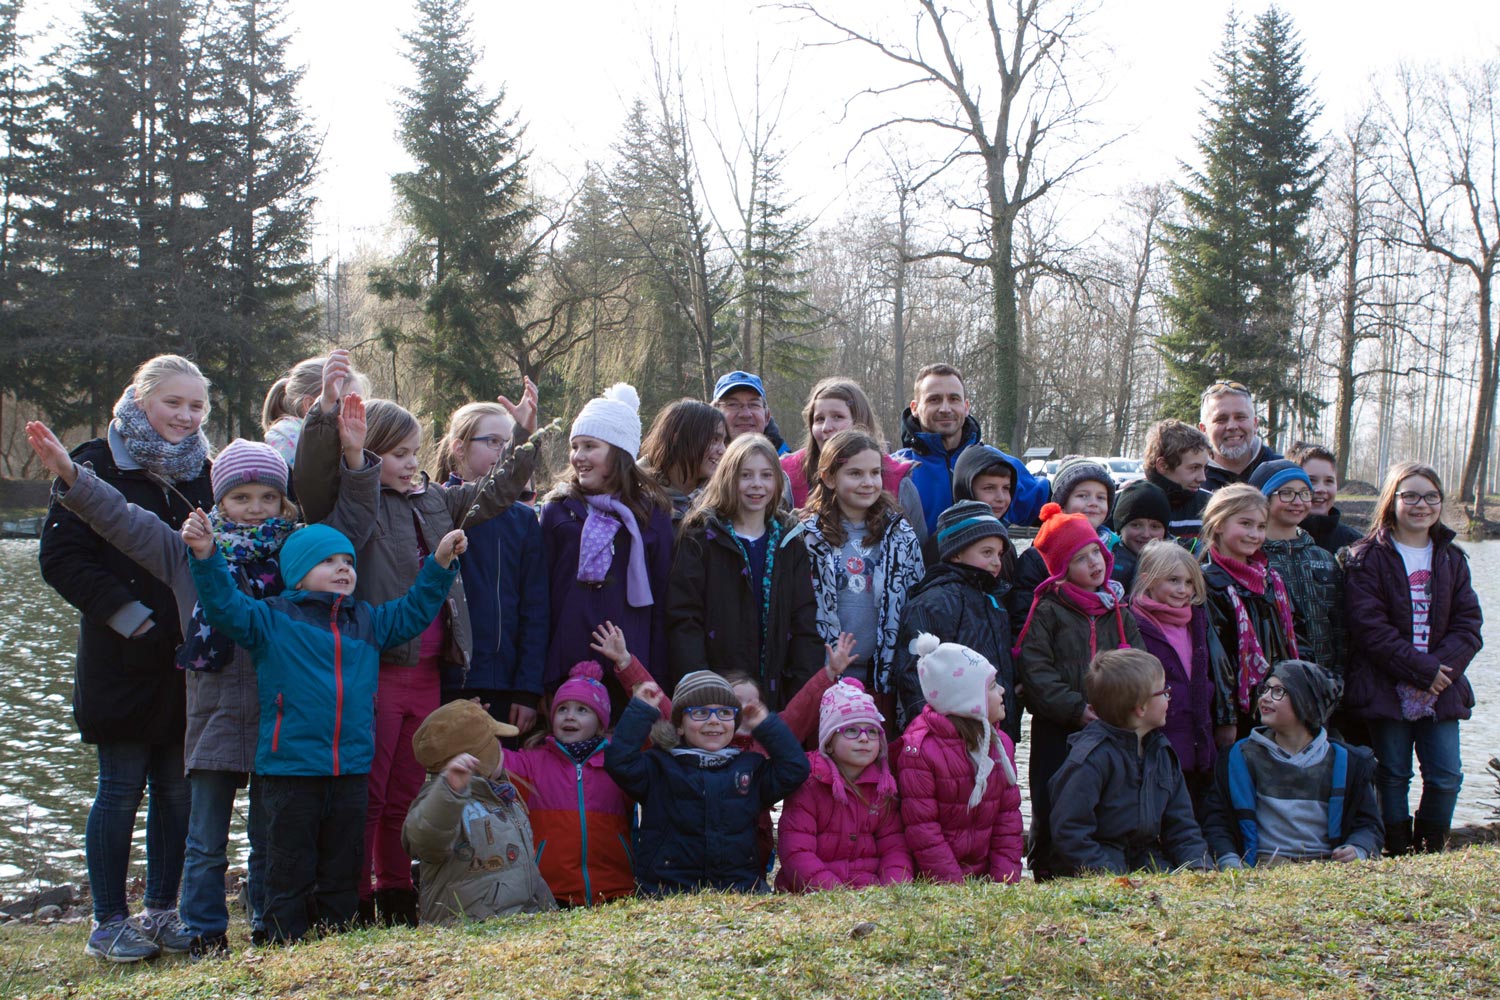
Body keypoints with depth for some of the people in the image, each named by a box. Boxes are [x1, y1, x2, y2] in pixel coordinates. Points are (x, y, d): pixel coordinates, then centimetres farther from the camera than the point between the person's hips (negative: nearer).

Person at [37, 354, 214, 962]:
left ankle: (161, 912, 20)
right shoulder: (98, 466, -3)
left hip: (186, 660, 5)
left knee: (176, 787, 8)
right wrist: (121, 610, -15)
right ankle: (108, 924, 11)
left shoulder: (202, 471, 12)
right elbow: (59, 557, -7)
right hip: (123, 661, -4)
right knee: (121, 789, 1)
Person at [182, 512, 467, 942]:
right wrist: (206, 557, -23)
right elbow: (226, 608, -10)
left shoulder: (368, 620, 14)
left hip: (351, 768, 5)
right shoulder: (273, 618, 0)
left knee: (342, 870, 13)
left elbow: (413, 612, 23)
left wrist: (440, 564, 16)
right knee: (291, 870, 2)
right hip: (290, 769, -5)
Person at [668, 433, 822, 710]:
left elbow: (805, 622, 8)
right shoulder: (701, 539, 2)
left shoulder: (790, 542, 12)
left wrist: (804, 693, -4)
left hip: (777, 693, 3)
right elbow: (684, 619, -5)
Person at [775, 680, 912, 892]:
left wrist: (895, 891, -13)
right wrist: (834, 892, -25)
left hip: (872, 894, 4)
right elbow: (796, 853, -12)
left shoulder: (883, 785, 11)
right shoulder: (808, 784, -4)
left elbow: (894, 846, 8)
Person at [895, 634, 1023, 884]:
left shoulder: (1001, 743, 11)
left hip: (984, 874, 5)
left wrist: (1006, 878, -2)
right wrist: (956, 883, -15)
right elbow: (922, 830, -11)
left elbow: (1008, 817, 10)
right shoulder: (919, 750, -10)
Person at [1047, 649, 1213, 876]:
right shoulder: (1091, 757, -15)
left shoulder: (1161, 750, 13)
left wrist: (1200, 865, -4)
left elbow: (1181, 826, 15)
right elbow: (1068, 834, -19)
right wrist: (1114, 878, -26)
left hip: (1149, 862, 7)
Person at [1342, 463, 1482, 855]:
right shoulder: (1366, 558, -4)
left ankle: (1431, 851, 18)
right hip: (1386, 688, -4)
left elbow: (1468, 625, 5)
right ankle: (1397, 853, 13)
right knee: (1393, 775, 1)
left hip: (1442, 689, 4)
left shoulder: (1452, 559, 12)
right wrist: (1423, 670, -16)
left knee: (1446, 776, 1)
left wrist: (1441, 668, -12)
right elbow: (1370, 628, -12)